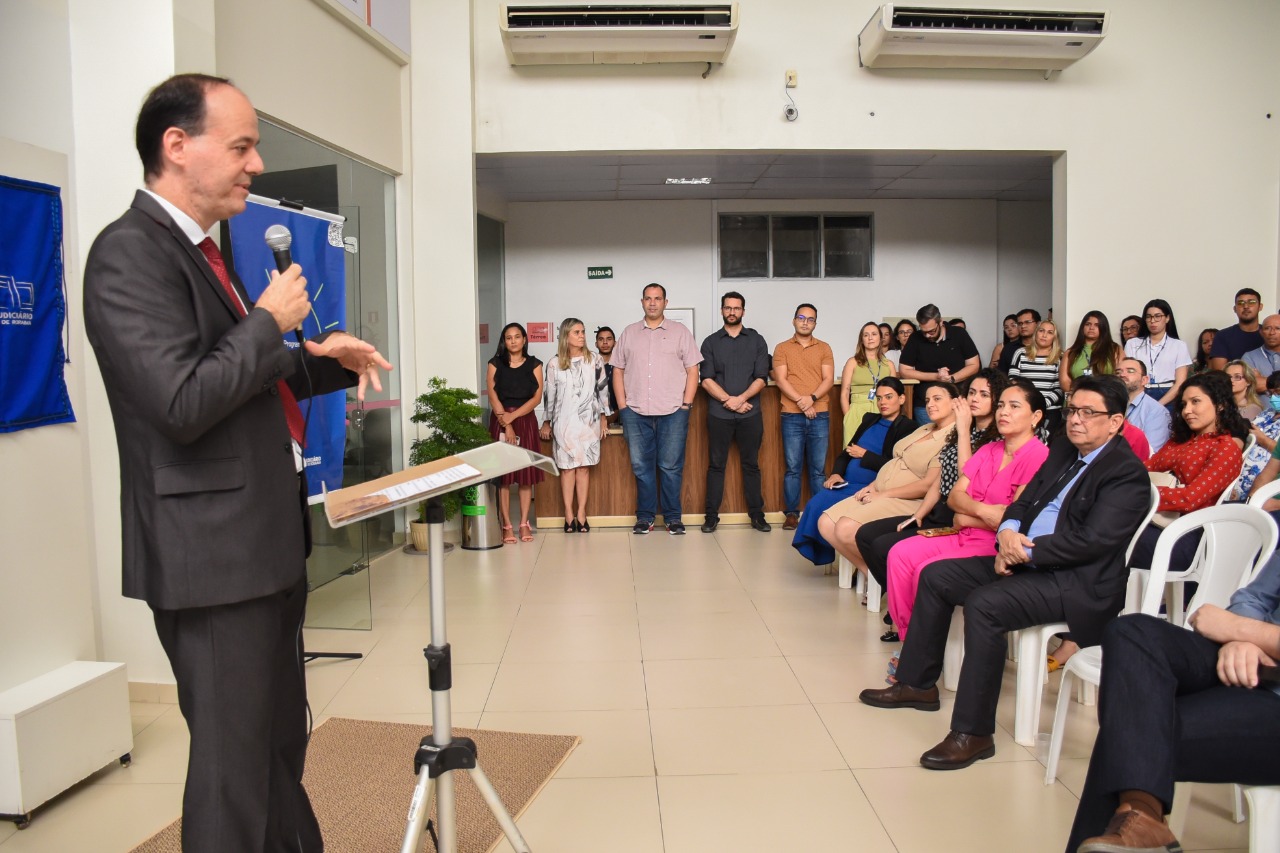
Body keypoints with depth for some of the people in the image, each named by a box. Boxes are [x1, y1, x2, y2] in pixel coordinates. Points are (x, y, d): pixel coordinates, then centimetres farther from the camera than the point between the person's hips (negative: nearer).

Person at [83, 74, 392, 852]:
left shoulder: (200, 251, 14)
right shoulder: (130, 255, -15)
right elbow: (184, 402, -25)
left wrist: (323, 359, 7)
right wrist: (270, 319, -14)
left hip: (268, 541, 9)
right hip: (213, 553, -9)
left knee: (283, 743, 21)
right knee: (234, 761, 3)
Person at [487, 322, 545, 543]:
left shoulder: (534, 365, 6)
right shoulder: (495, 364, 5)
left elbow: (537, 398, -2)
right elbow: (493, 397, -3)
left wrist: (512, 417, -12)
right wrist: (506, 424, -13)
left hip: (526, 420, 1)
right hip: (500, 422, -1)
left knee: (526, 474, 0)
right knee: (502, 473, -4)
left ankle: (524, 523, 7)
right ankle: (506, 526, -1)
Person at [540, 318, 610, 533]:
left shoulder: (595, 360, 3)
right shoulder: (555, 364, 2)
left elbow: (603, 389, 7)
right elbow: (550, 394, 7)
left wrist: (603, 418, 5)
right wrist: (546, 422, 9)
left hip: (589, 421, 0)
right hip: (564, 421, 0)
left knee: (584, 467, -1)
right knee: (567, 467, -2)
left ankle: (581, 513, 3)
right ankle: (569, 515, 2)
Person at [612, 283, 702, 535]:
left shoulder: (680, 331, 7)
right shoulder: (629, 333, 13)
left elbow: (692, 371, 4)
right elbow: (618, 371, 12)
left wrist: (686, 405, -4)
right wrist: (623, 405, 3)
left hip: (672, 412, -2)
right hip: (636, 412, 2)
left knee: (671, 467, 0)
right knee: (641, 466, 6)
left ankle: (673, 518, 10)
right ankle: (645, 517, 16)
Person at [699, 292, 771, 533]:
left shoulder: (756, 340, 8)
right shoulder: (711, 342, 8)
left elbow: (761, 378, -1)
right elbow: (706, 379, -1)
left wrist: (740, 399, -14)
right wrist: (728, 400, -13)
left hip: (750, 413, 0)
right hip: (718, 414, 0)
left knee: (751, 465, 6)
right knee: (716, 465, 3)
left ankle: (756, 514, 13)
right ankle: (711, 515, 8)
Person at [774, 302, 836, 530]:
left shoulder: (824, 348, 12)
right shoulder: (782, 348, 9)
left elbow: (828, 379, 3)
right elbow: (781, 380, -1)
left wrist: (812, 398, -14)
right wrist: (801, 402, -13)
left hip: (819, 415, 1)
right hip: (792, 416, -1)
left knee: (818, 469, 2)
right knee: (793, 468, 0)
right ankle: (791, 513, 6)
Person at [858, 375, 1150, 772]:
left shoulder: (1127, 472, -12)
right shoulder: (1062, 450, 14)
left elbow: (1092, 541, -22)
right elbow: (1024, 501, 15)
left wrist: (1025, 550, -20)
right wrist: (1008, 531, -7)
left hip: (1079, 581, -10)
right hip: (1025, 559, 10)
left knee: (984, 604, -32)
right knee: (935, 576, 4)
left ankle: (973, 733, -22)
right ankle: (918, 684, 17)